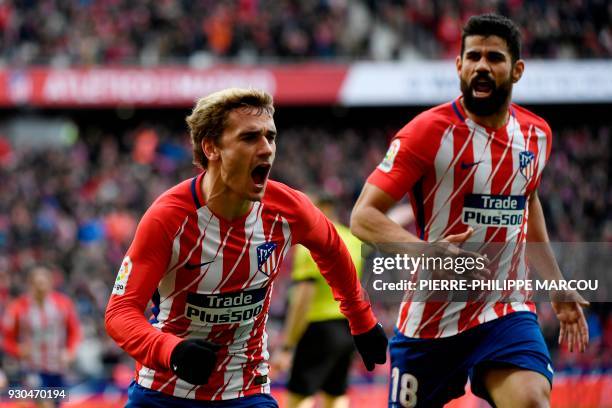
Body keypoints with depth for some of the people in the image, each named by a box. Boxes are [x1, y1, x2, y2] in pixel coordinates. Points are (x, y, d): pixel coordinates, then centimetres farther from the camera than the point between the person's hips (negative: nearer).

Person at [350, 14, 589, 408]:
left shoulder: (537, 134, 4)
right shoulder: (428, 131, -13)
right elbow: (363, 216, -16)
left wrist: (557, 286, 26)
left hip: (507, 312, 3)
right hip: (431, 316, -2)